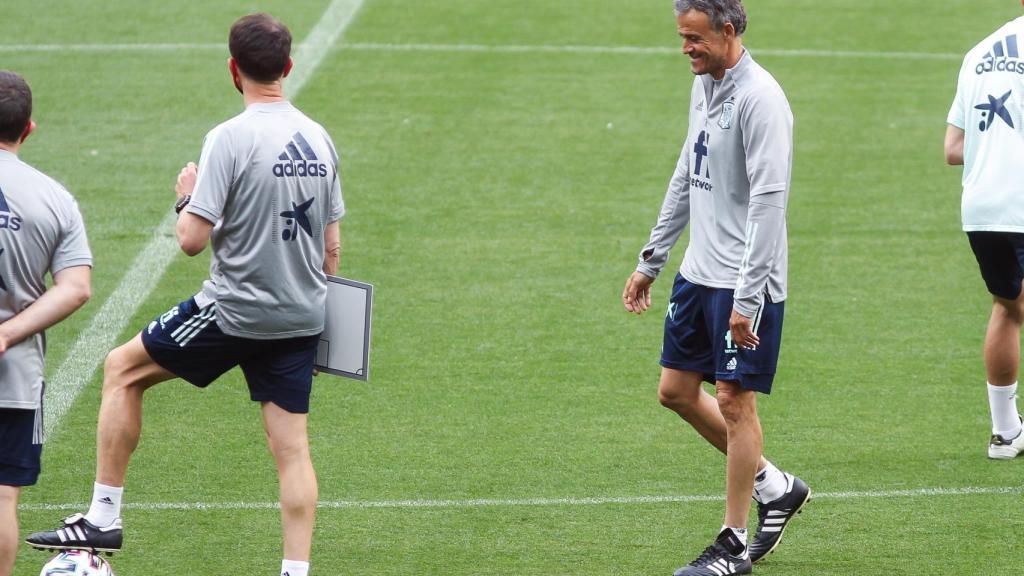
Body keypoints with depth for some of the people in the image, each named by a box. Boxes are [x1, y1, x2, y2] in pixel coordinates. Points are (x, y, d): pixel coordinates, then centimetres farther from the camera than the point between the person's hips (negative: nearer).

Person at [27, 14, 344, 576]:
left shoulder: (228, 139, -16)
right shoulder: (319, 139, 5)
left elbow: (192, 239, -18)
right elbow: (331, 245, 11)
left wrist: (187, 196, 3)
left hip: (233, 312, -5)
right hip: (301, 317, 5)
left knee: (122, 369, 13)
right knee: (291, 448, 7)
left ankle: (104, 517, 13)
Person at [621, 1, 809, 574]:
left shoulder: (760, 98, -18)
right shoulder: (704, 86, 11)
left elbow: (769, 201, -22)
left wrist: (747, 299, -24)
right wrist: (652, 260, 22)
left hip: (745, 283, -9)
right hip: (698, 272, 9)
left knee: (734, 399, -3)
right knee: (676, 390, 11)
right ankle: (775, 487, 26)